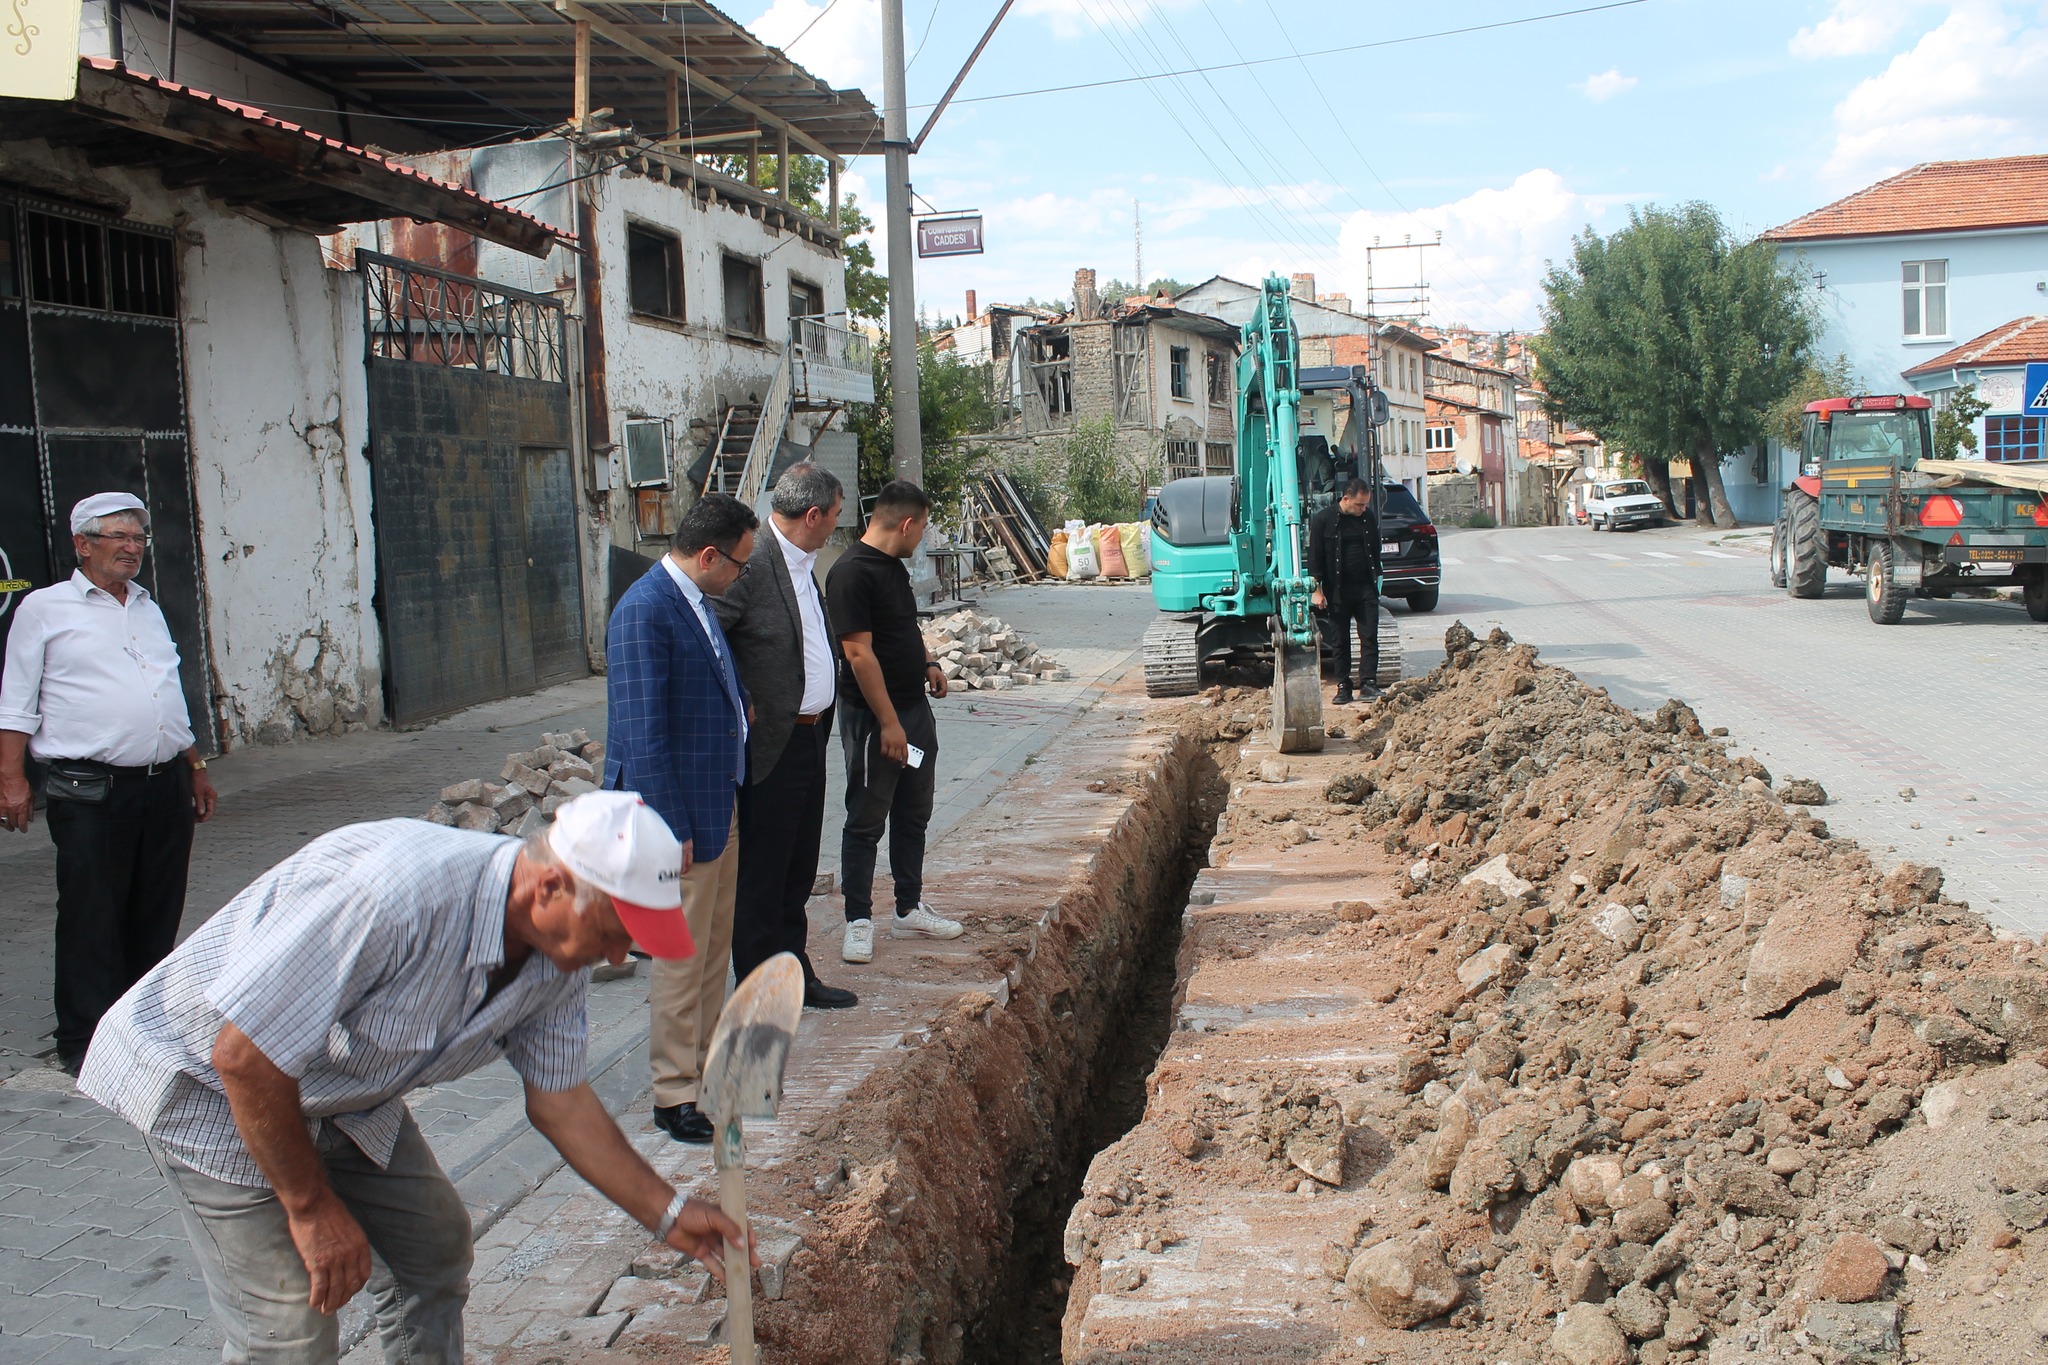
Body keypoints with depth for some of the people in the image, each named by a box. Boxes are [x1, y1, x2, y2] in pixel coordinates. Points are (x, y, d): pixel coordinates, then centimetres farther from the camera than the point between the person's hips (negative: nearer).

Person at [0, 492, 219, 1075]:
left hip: (165, 785, 6)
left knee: (157, 917, 10)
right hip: (91, 792, -5)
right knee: (92, 920, -1)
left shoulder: (150, 610, 19)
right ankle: (85, 1040, 9)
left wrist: (195, 768, 23)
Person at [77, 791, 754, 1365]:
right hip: (211, 1083, -8)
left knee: (435, 1246, 11)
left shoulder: (553, 959, -11)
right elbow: (243, 1055, -33)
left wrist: (666, 1212, -1)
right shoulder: (398, 891, -39)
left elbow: (559, 1101, 2)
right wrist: (313, 1208, -21)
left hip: (347, 1095, 8)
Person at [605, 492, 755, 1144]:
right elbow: (642, 734, -23)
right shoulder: (645, 611, -21)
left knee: (716, 947, 20)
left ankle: (705, 1061, 34)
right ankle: (673, 1096, 12)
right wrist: (671, 830, -23)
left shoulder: (696, 602, 10)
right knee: (681, 958, 0)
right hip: (683, 813, -10)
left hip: (722, 804, 10)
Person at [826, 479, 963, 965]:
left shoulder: (894, 567, 11)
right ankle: (859, 921, 11)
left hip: (914, 711, 9)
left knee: (913, 815, 16)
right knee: (866, 821, 1)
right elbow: (859, 653, -22)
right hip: (874, 719, -9)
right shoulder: (851, 573, -19)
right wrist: (889, 723, -22)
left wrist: (927, 663, 11)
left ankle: (910, 910, 27)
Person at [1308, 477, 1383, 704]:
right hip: (1337, 590, -3)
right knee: (1341, 640, 4)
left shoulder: (1369, 517, 5)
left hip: (1365, 588, 3)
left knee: (1370, 637, -3)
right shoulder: (1323, 520, -7)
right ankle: (1343, 687, 10)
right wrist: (1317, 589, -8)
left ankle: (1368, 683, -1)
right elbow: (1315, 557, -5)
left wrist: (1375, 578, 16)